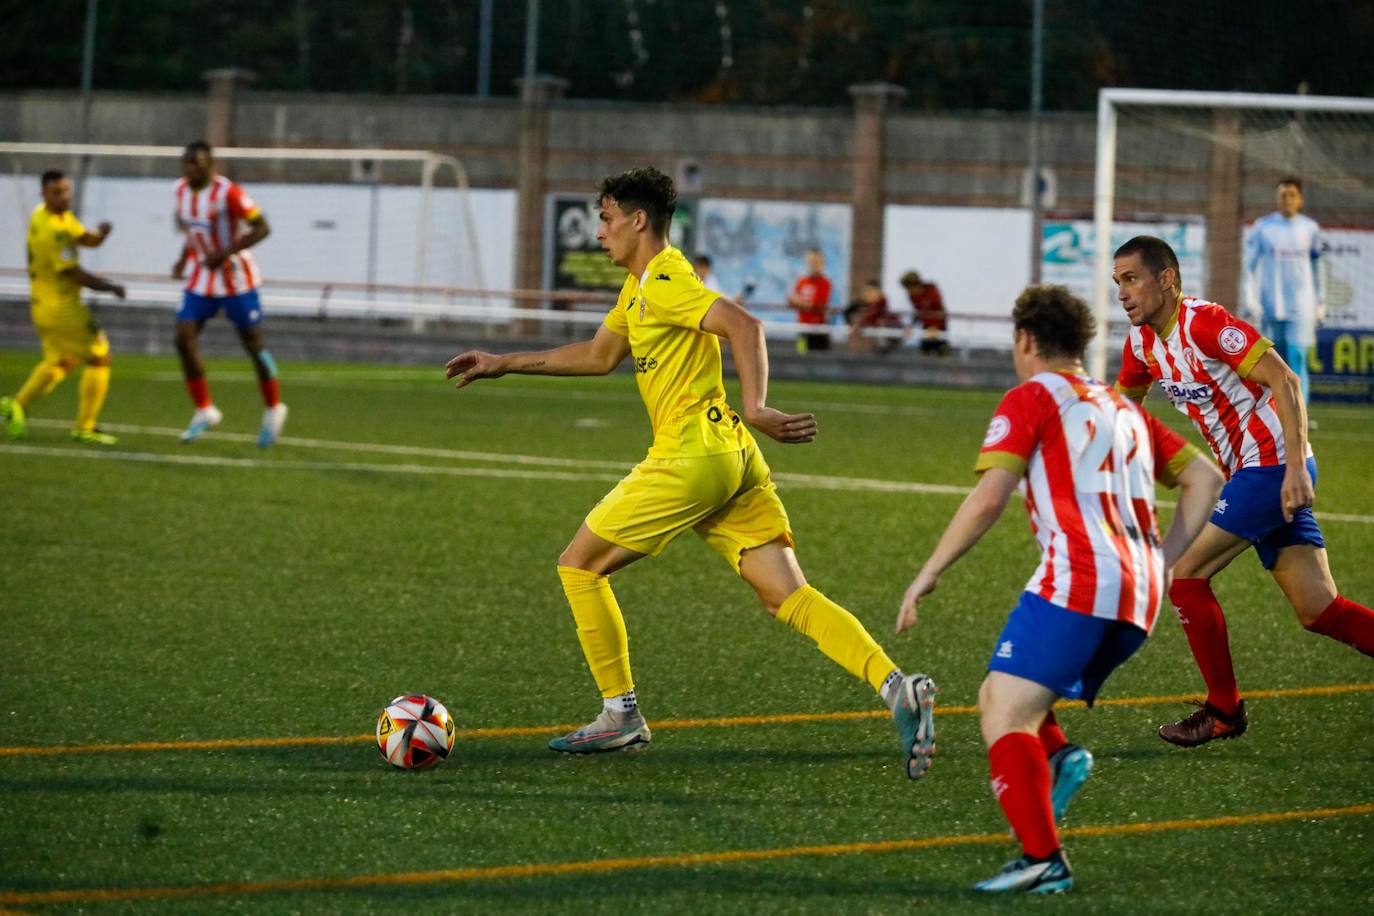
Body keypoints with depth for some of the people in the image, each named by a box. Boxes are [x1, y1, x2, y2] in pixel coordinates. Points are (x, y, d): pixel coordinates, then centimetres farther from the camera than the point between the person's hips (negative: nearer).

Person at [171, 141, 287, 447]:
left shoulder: (228, 193, -21)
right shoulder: (182, 190, 2)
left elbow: (261, 227, -19)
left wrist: (225, 253, -27)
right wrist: (184, 258, 5)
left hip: (236, 279, -6)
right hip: (201, 280, 6)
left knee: (253, 344, 4)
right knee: (184, 338, -9)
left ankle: (274, 410, 23)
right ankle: (204, 411, 3)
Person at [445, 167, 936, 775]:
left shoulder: (665, 282, -9)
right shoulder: (638, 287, 23)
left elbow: (743, 327, -23)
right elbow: (599, 355, 36)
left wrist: (753, 407, -33)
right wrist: (505, 364, 37)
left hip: (690, 457, -9)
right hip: (732, 458, 9)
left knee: (579, 565, 6)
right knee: (787, 596, -2)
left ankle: (620, 715, 9)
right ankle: (896, 687, -20)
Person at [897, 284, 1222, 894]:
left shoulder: (1032, 398, 5)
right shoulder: (1123, 409, 27)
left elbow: (988, 500, -6)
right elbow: (1204, 478, 26)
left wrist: (929, 573, 1)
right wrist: (1162, 562, 22)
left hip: (1078, 580, -8)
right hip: (1138, 600, 8)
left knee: (1003, 718, -11)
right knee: (999, 700, 19)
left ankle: (1043, 860, -25)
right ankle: (1059, 756, -10)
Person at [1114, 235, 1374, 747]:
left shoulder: (1204, 323, -15)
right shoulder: (1143, 344, 11)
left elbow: (1284, 382, -20)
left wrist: (1296, 465, -27)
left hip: (1272, 466, -8)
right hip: (1251, 474, 8)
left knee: (1184, 574, -7)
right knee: (1319, 613, 3)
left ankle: (1224, 711, 4)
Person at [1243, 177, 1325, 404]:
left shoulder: (1310, 228, 7)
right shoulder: (1263, 226, 4)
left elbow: (1317, 267, 15)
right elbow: (1251, 265, 3)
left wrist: (1320, 303, 14)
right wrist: (1252, 300, -6)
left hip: (1300, 309, -1)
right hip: (1270, 308, 1)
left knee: (1297, 362, -11)